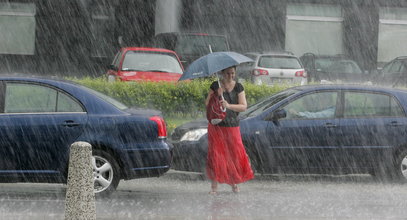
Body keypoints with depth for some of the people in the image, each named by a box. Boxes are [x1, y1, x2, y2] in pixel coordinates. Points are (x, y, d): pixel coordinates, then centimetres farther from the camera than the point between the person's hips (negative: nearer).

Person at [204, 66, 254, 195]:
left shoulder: (238, 87, 4)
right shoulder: (215, 86, 3)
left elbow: (244, 106, -4)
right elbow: (207, 104, -1)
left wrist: (229, 105, -19)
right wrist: (217, 95, -17)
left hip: (232, 125, 1)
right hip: (216, 125, -1)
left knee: (235, 153, -3)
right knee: (215, 154, -4)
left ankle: (234, 182, 17)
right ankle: (214, 186, -1)